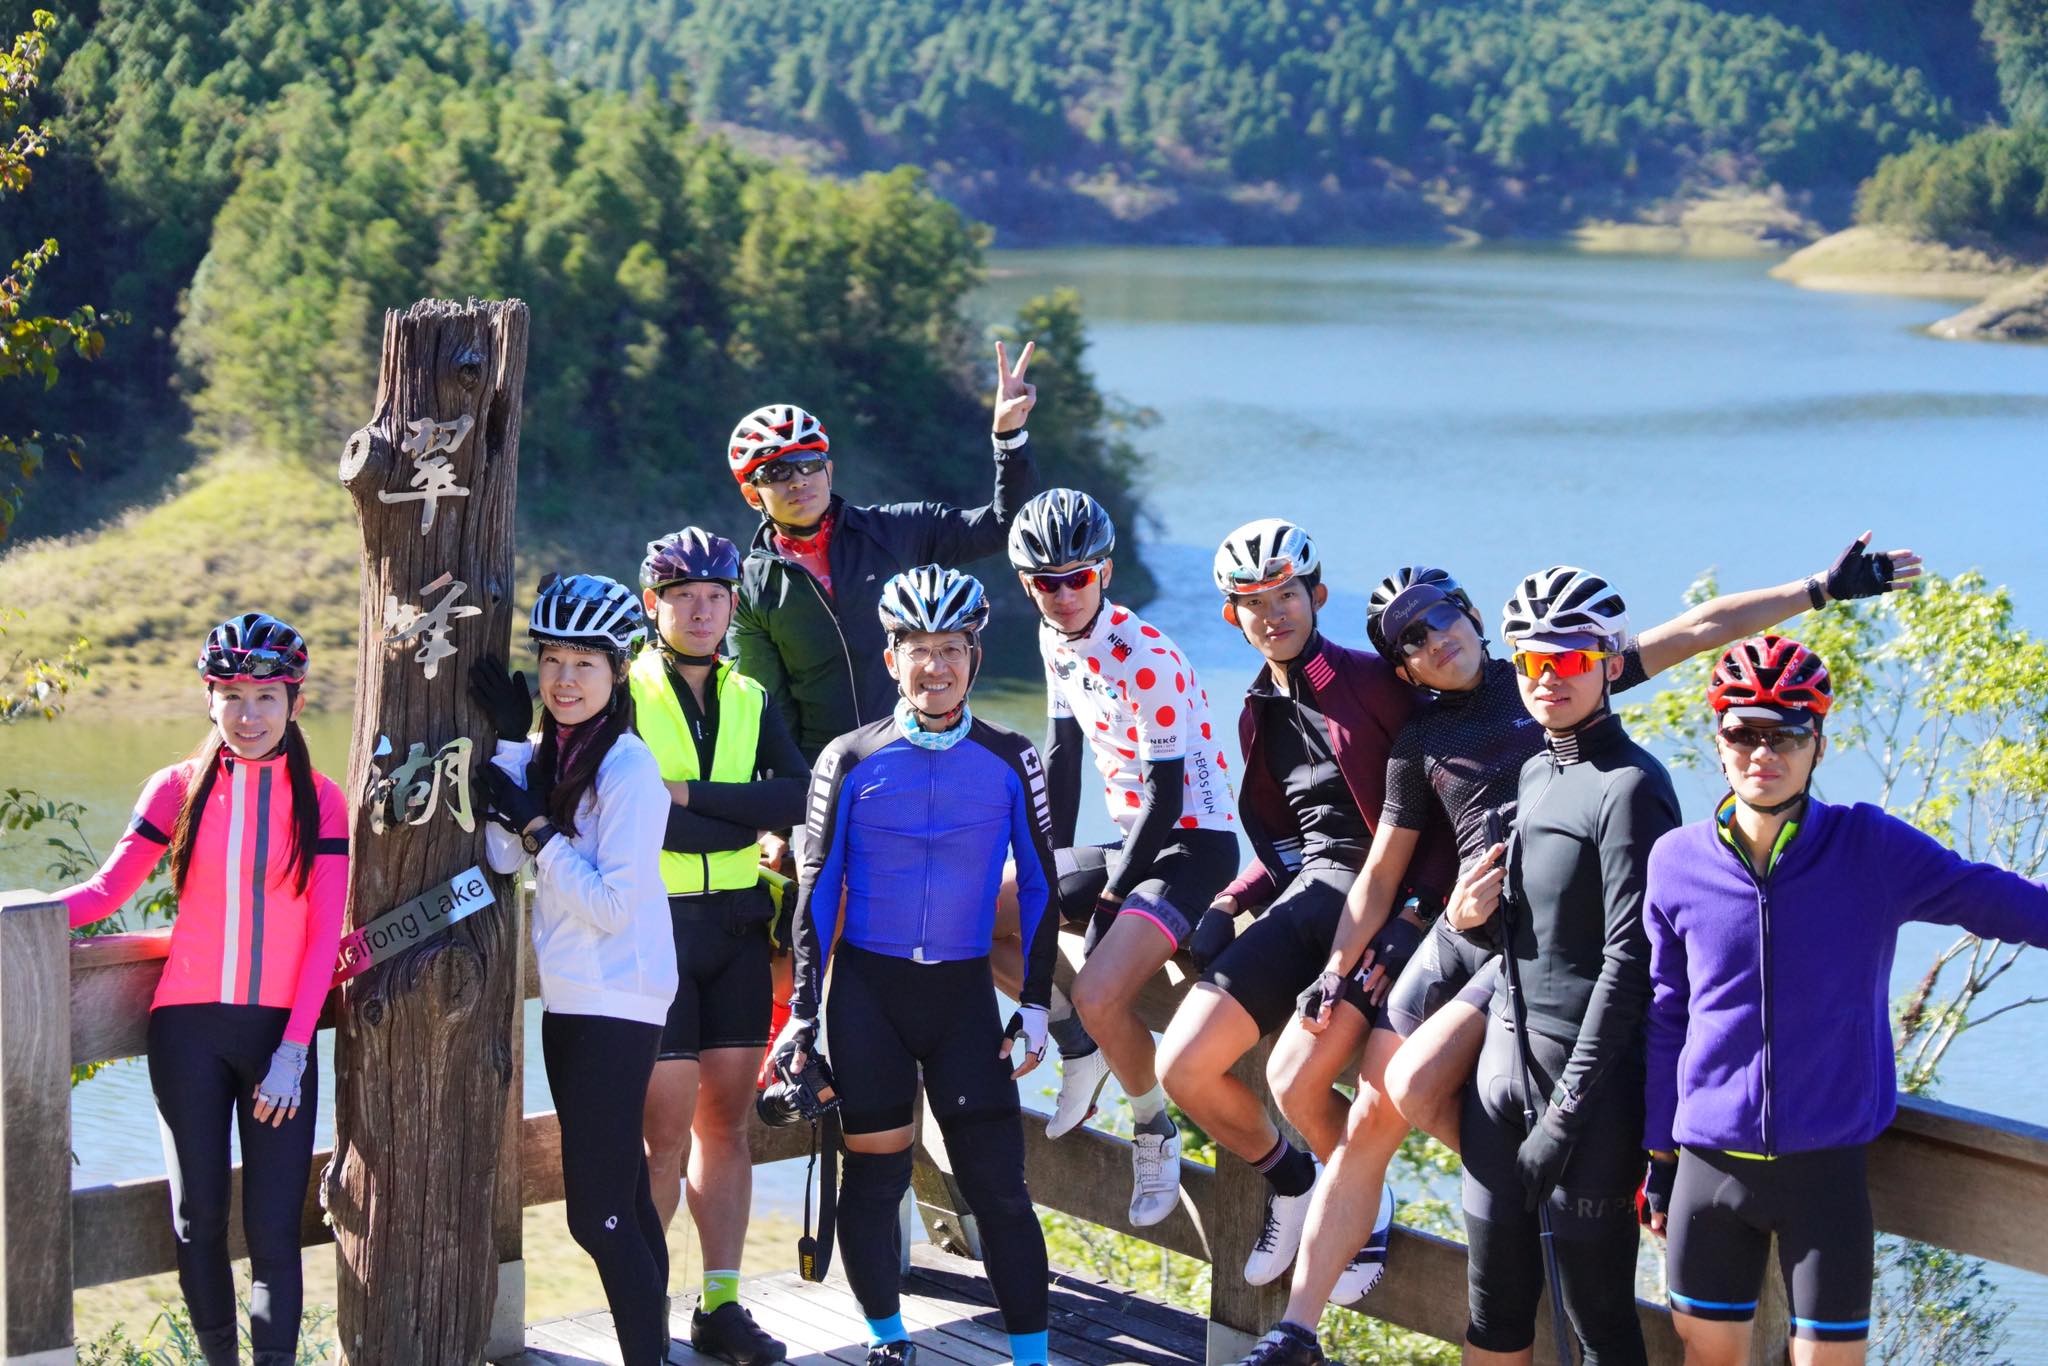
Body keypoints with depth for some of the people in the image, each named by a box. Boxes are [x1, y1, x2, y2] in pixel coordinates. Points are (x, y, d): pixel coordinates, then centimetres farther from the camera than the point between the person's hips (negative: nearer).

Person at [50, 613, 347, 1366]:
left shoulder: (319, 799, 3)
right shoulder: (179, 788, 4)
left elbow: (325, 935, 0)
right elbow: (108, 888, -3)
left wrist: (294, 1048, -8)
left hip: (280, 1031, -1)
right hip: (188, 1026, 1)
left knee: (274, 1225, -5)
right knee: (198, 1217, 4)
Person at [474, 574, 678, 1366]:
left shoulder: (629, 770, -15)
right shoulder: (543, 756, 8)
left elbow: (611, 904, -19)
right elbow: (500, 856, -5)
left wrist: (536, 826, -17)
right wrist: (508, 744, -7)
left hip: (617, 1006, -9)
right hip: (568, 1001, 9)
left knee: (597, 1211, -9)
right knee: (621, 1196, 16)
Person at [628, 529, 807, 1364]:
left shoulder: (751, 700, 11)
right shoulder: (621, 694, -2)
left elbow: (800, 796, -6)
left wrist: (691, 795, -15)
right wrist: (744, 819, -13)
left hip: (737, 926, 5)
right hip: (655, 925, -5)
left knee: (728, 1120, 7)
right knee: (667, 1130, -5)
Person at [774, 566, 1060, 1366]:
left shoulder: (1009, 761, 1)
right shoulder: (849, 761, 0)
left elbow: (1039, 886, 6)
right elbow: (816, 891, 4)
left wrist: (1035, 1004, 0)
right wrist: (802, 1014, 1)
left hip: (963, 991, 0)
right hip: (867, 988, 0)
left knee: (998, 1183, -4)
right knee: (873, 1177, 4)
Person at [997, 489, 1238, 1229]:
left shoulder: (1147, 659, -24)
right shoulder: (1056, 640, 2)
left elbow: (1166, 794, -21)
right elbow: (1063, 751, 11)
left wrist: (1111, 895, -16)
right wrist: (1050, 867, 7)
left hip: (1192, 844, -9)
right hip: (1128, 840, 9)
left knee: (1100, 994, -26)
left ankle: (1154, 1133, 1)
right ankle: (1077, 1047, 14)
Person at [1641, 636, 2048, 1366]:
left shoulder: (1871, 849, -6)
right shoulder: (1677, 862, -1)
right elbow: (1665, 1018, 7)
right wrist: (1659, 1155, 10)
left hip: (1828, 1168, -2)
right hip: (1710, 1166, 2)